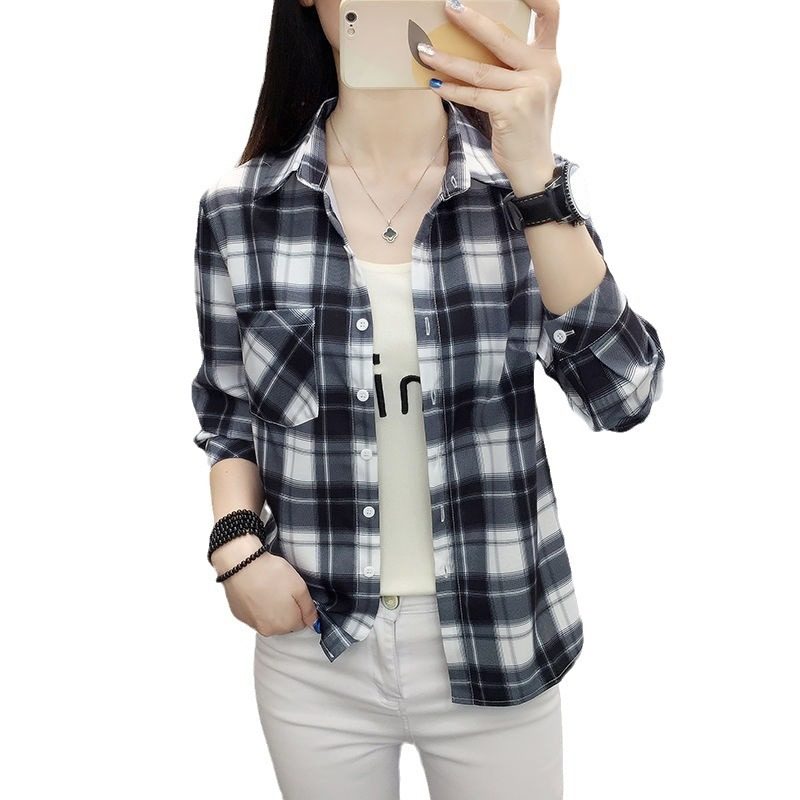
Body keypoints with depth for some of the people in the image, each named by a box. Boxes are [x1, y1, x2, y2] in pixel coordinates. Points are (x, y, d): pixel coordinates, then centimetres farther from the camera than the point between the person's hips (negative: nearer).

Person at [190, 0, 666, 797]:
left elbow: (620, 396, -18)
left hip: (498, 644, 0)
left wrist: (533, 178, -27)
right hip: (316, 651, 1)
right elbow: (227, 409, 7)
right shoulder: (238, 209, -6)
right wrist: (236, 541, -10)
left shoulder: (529, 189, -6)